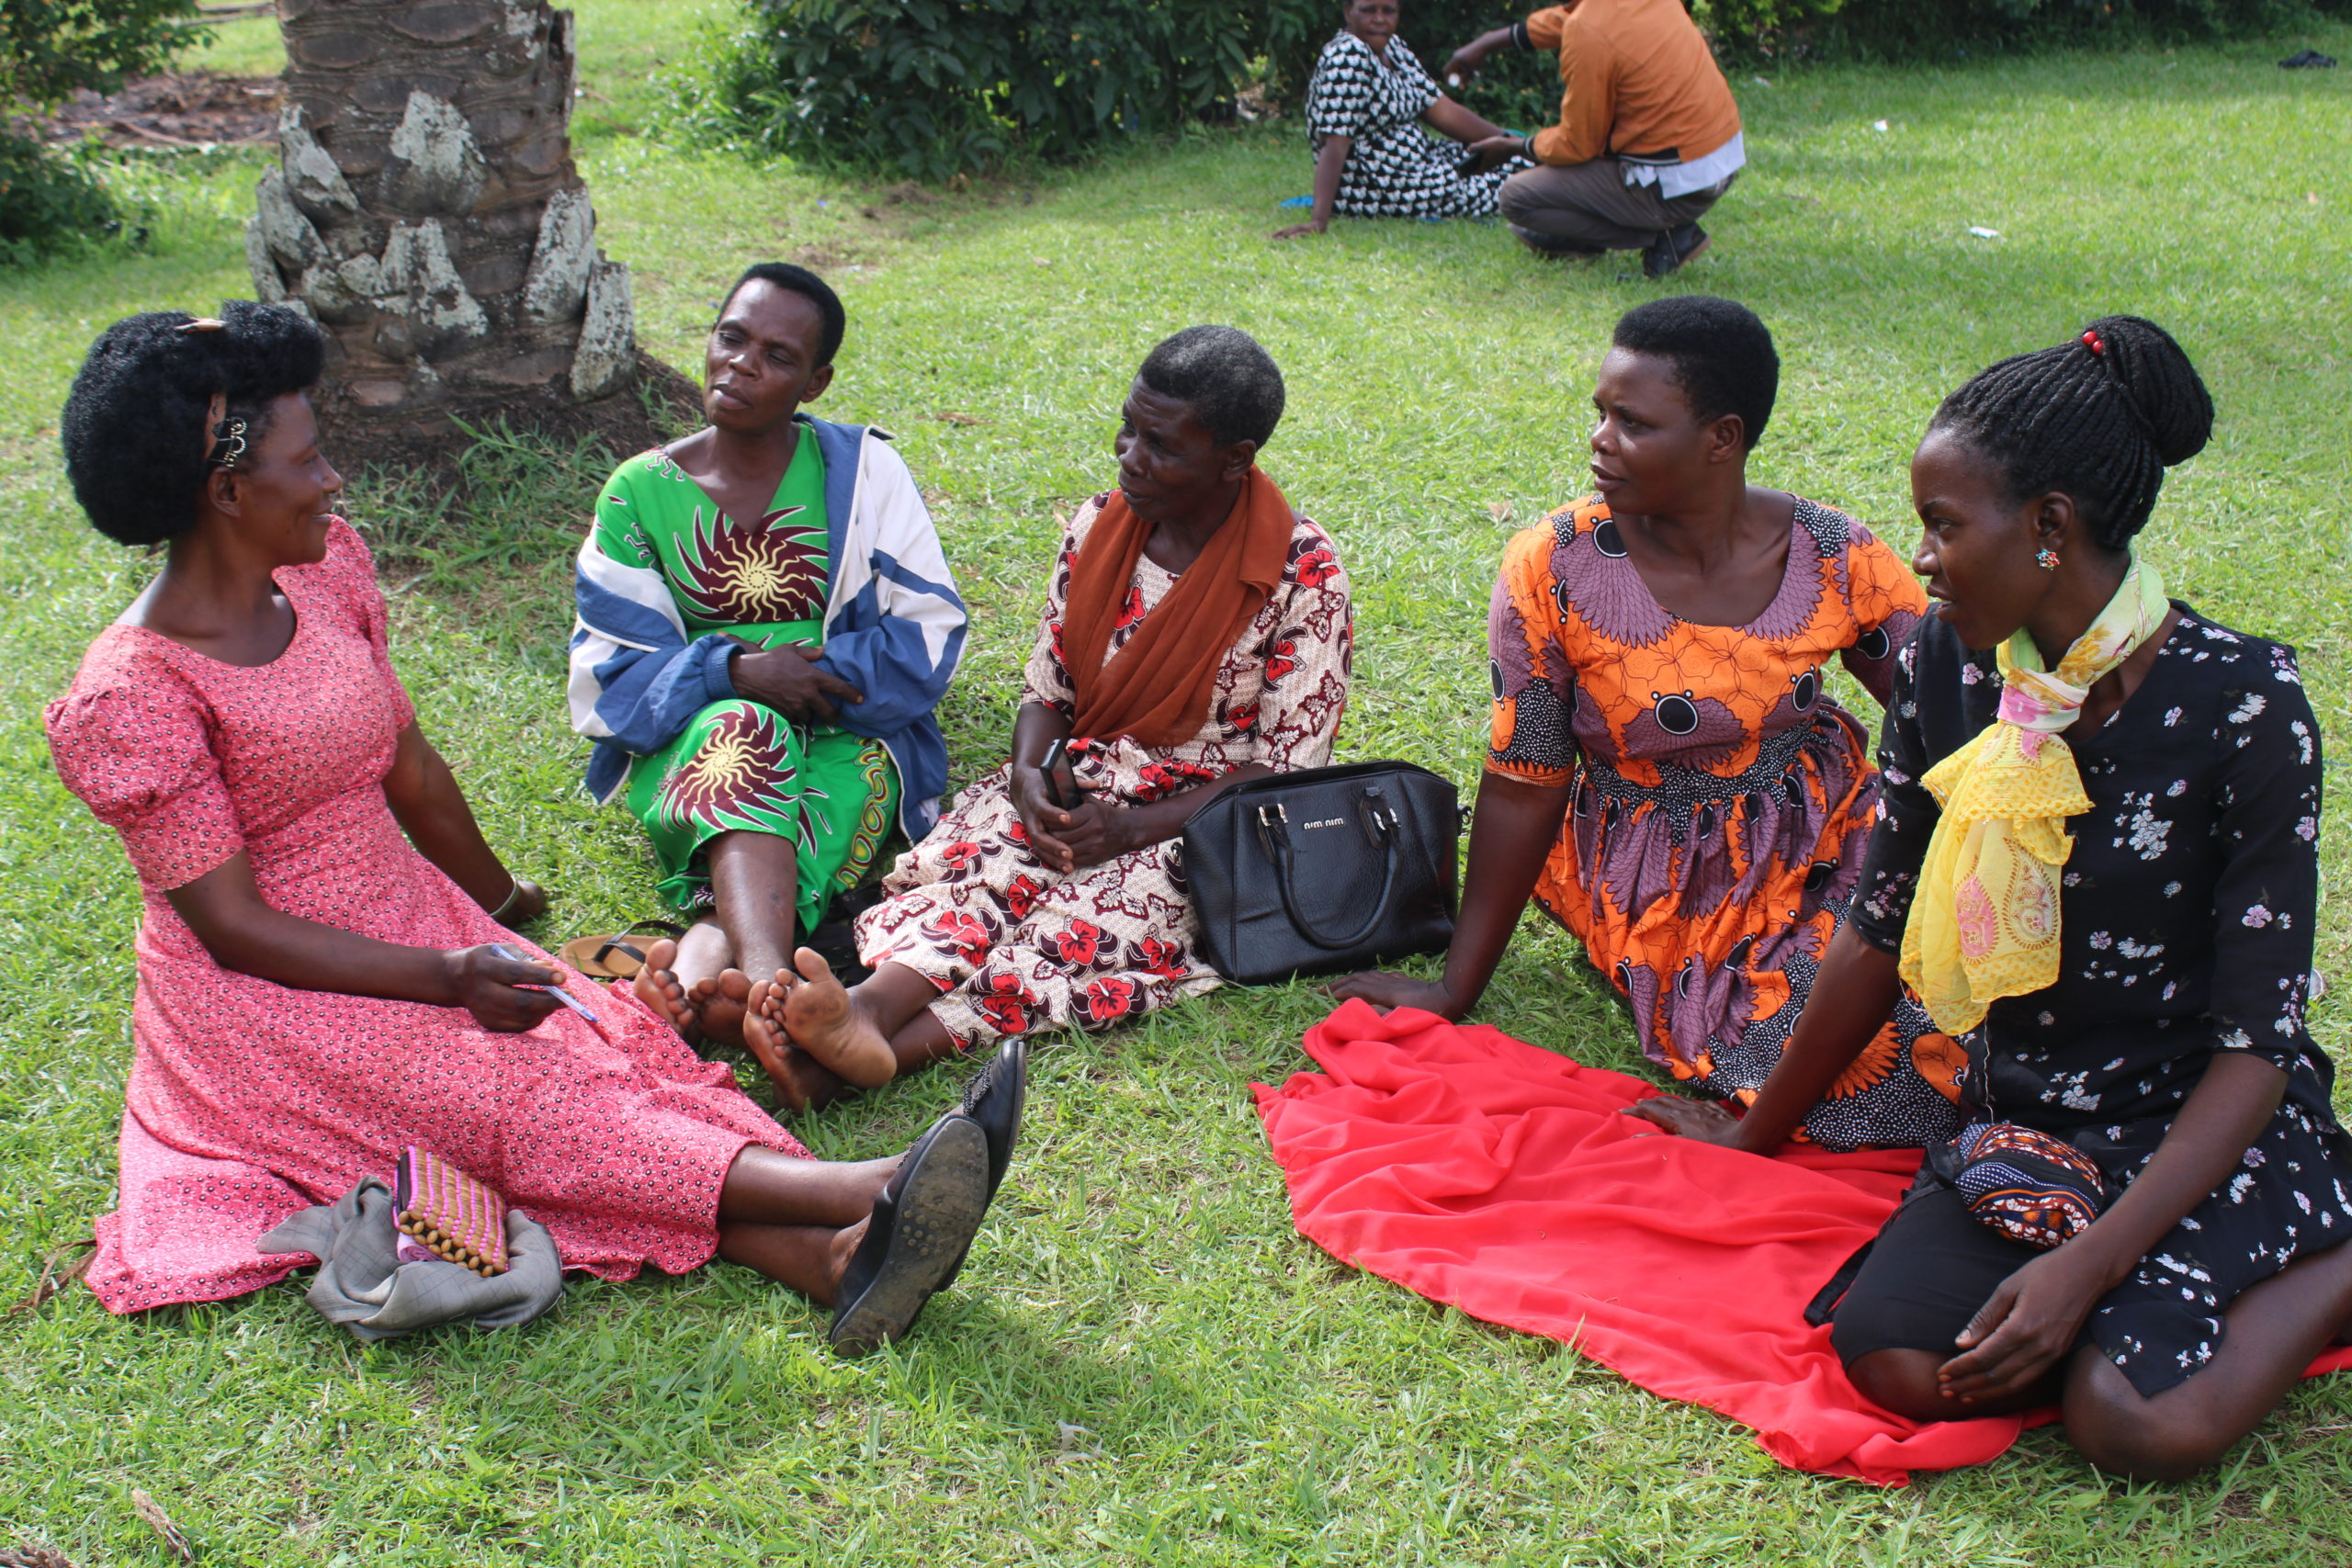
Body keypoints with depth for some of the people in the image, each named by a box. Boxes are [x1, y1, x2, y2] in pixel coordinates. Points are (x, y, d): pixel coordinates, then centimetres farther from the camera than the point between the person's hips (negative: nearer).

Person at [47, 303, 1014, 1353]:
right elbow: (234, 926, -18)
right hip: (271, 999, -7)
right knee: (522, 1096, -27)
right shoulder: (134, 692, -18)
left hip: (405, 920, 7)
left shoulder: (322, 579, 3)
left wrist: (500, 904, 27)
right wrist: (450, 977, -24)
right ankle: (866, 1193, -47)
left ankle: (833, 1255, -42)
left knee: (606, 1044, -20)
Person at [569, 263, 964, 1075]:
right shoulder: (641, 491, 4)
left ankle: (693, 971, -58)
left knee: (842, 784, -36)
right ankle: (769, 982, -61)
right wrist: (738, 671, -18)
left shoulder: (861, 468, 4)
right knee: (744, 734, -37)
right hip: (692, 737, 0)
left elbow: (928, 629, 0)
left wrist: (817, 675, -16)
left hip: (847, 734, 1)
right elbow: (612, 669, 0)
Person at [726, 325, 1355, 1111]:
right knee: (982, 859, -28)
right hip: (1080, 784, 5)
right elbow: (1046, 689, 8)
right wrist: (1030, 774, -15)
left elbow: (1284, 772, -12)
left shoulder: (1303, 575, -12)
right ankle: (868, 1008, -55)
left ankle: (887, 1044, -54)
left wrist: (1132, 828, -21)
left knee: (1091, 917, -33)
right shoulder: (1099, 525, 4)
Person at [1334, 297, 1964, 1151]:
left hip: (1824, 837, 3)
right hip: (1661, 880, -3)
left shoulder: (1838, 560, -8)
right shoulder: (1551, 572, -13)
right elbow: (1522, 791, -6)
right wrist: (1455, 991, -3)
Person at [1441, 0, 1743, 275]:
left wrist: (1513, 147, 7)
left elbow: (1577, 145, -11)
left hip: (1676, 188, -8)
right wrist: (1488, 43, 25)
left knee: (1515, 199, 0)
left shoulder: (1589, 34, -23)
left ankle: (1659, 236, -1)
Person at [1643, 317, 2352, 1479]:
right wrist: (1756, 1138, 14)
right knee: (1896, 1364, -22)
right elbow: (1883, 926, 7)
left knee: (2144, 1426, -27)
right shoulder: (1948, 663, -4)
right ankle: (2144, 1305, 3)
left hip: (2206, 1128, -4)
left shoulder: (2242, 705, -18)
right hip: (2023, 1127, 4)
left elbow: (2258, 1041, -17)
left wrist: (2089, 1263, -25)